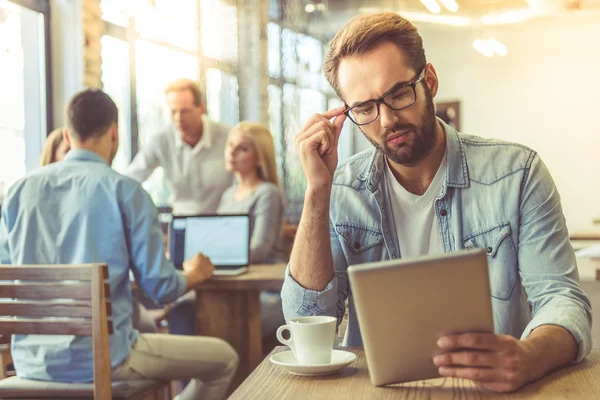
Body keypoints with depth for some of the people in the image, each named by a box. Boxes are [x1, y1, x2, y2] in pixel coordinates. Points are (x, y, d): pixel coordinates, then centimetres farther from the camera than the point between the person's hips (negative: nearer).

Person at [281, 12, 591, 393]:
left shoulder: (516, 172, -4)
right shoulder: (342, 191, 0)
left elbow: (562, 299, -8)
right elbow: (309, 324, -6)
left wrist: (529, 359, -30)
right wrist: (317, 190, -13)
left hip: (492, 388, 0)